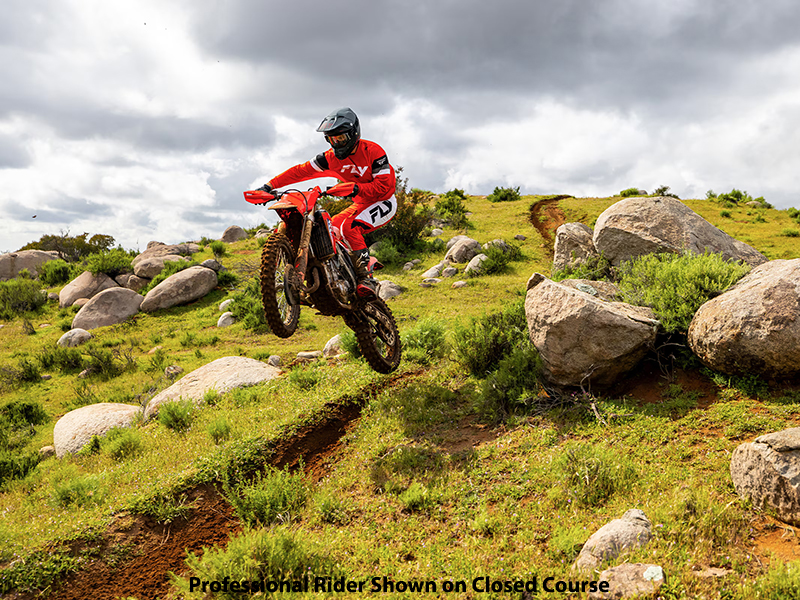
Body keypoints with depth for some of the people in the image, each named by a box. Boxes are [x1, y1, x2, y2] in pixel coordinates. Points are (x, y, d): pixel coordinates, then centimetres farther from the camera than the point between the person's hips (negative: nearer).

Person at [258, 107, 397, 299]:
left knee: (349, 226, -30)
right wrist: (269, 186, -13)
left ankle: (366, 278, -29)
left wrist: (355, 188, -34)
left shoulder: (372, 151, -18)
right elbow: (301, 171, -5)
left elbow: (384, 185, -22)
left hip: (383, 202, -7)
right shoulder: (331, 157, -2)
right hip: (360, 204, 7)